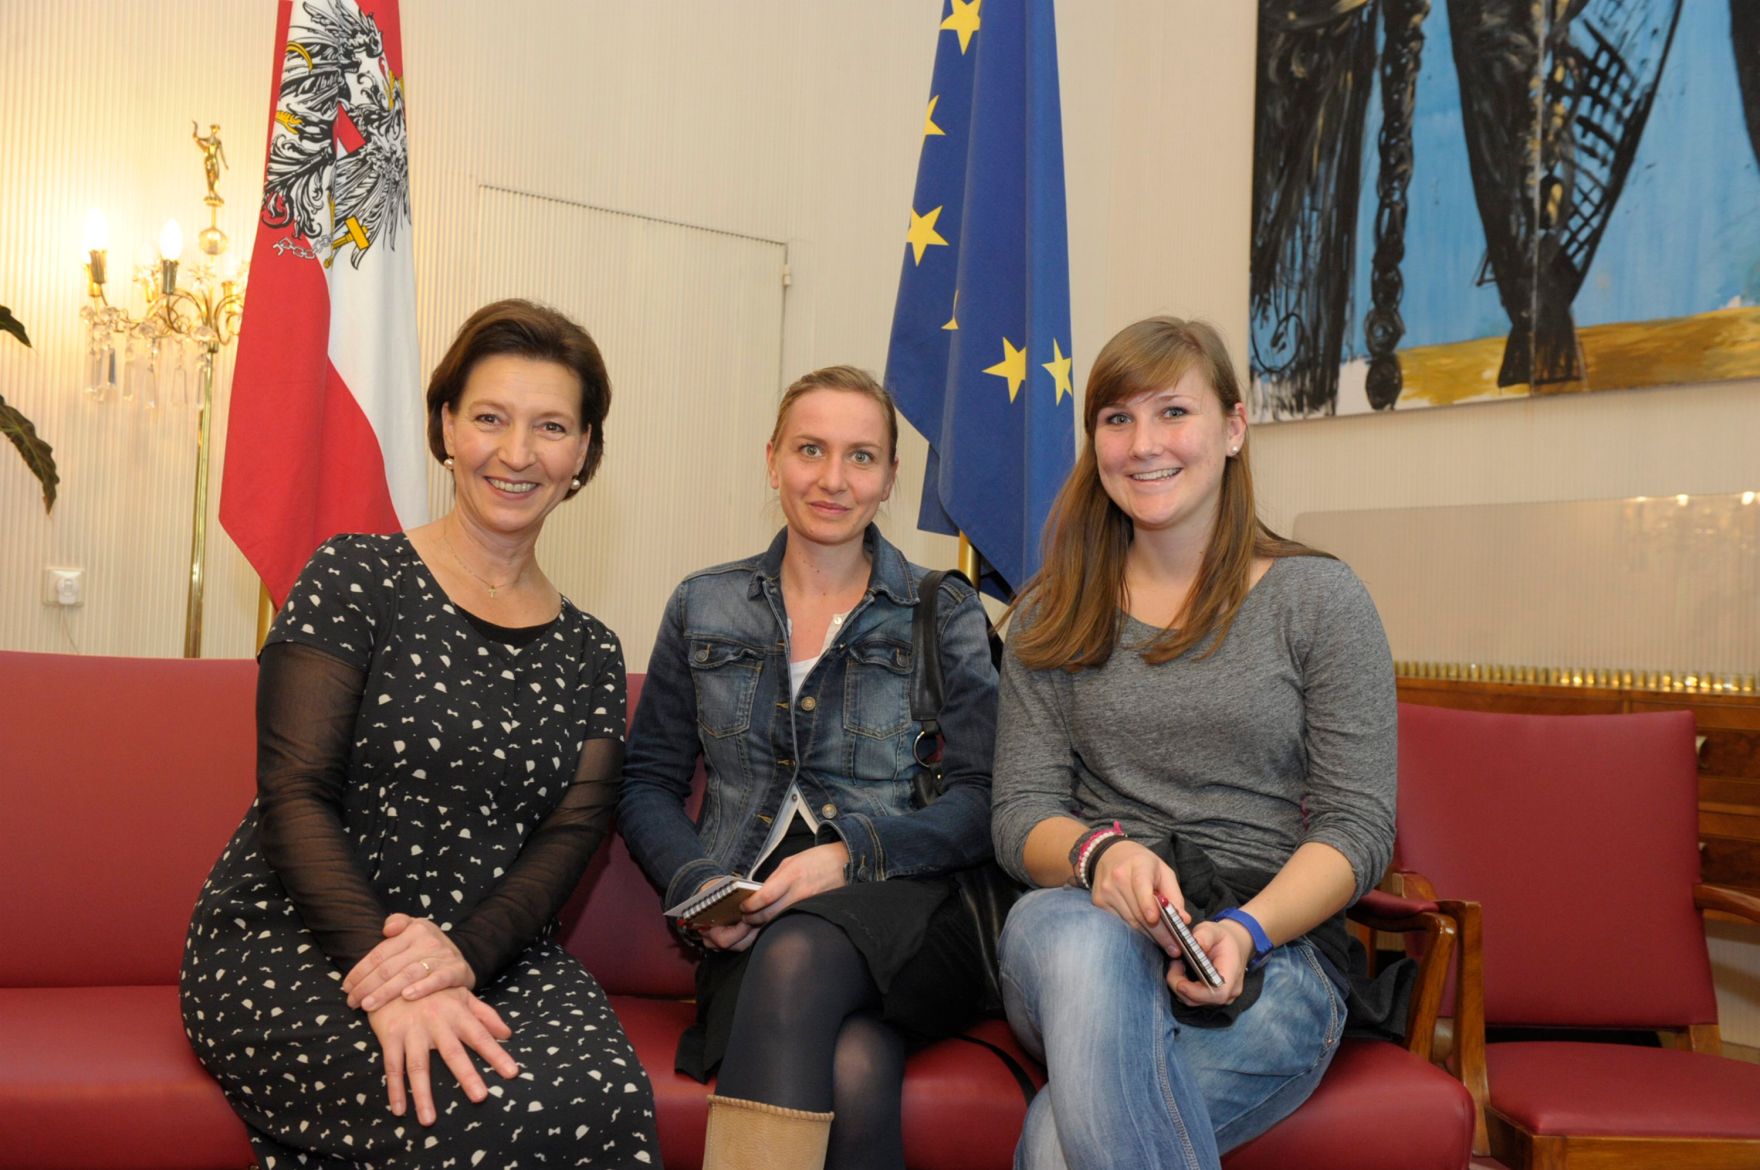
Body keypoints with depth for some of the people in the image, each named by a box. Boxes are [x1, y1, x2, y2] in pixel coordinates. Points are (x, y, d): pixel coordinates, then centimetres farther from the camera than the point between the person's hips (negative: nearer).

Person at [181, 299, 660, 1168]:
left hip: (492, 955, 4)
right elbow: (295, 796, -9)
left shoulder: (589, 656, 11)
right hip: (288, 944, -4)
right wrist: (389, 981, -23)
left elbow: (571, 836, 2)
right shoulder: (355, 579, -1)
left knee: (607, 1097, -28)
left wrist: (465, 953, -19)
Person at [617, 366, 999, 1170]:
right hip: (751, 929, 1)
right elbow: (647, 783, 14)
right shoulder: (704, 608, 14)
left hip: (900, 915, 0)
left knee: (797, 953, -36)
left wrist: (850, 855, -15)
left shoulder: (946, 614, 8)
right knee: (851, 1074, -33)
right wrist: (698, 885, -5)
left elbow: (982, 802, 0)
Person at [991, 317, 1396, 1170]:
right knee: (1061, 928, -37)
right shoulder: (1052, 615, 12)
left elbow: (1359, 826, -1)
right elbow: (1021, 816, 4)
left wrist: (1246, 930, -18)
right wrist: (1100, 851, -19)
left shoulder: (1319, 599, 5)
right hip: (1089, 941, 3)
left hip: (1275, 952, -3)